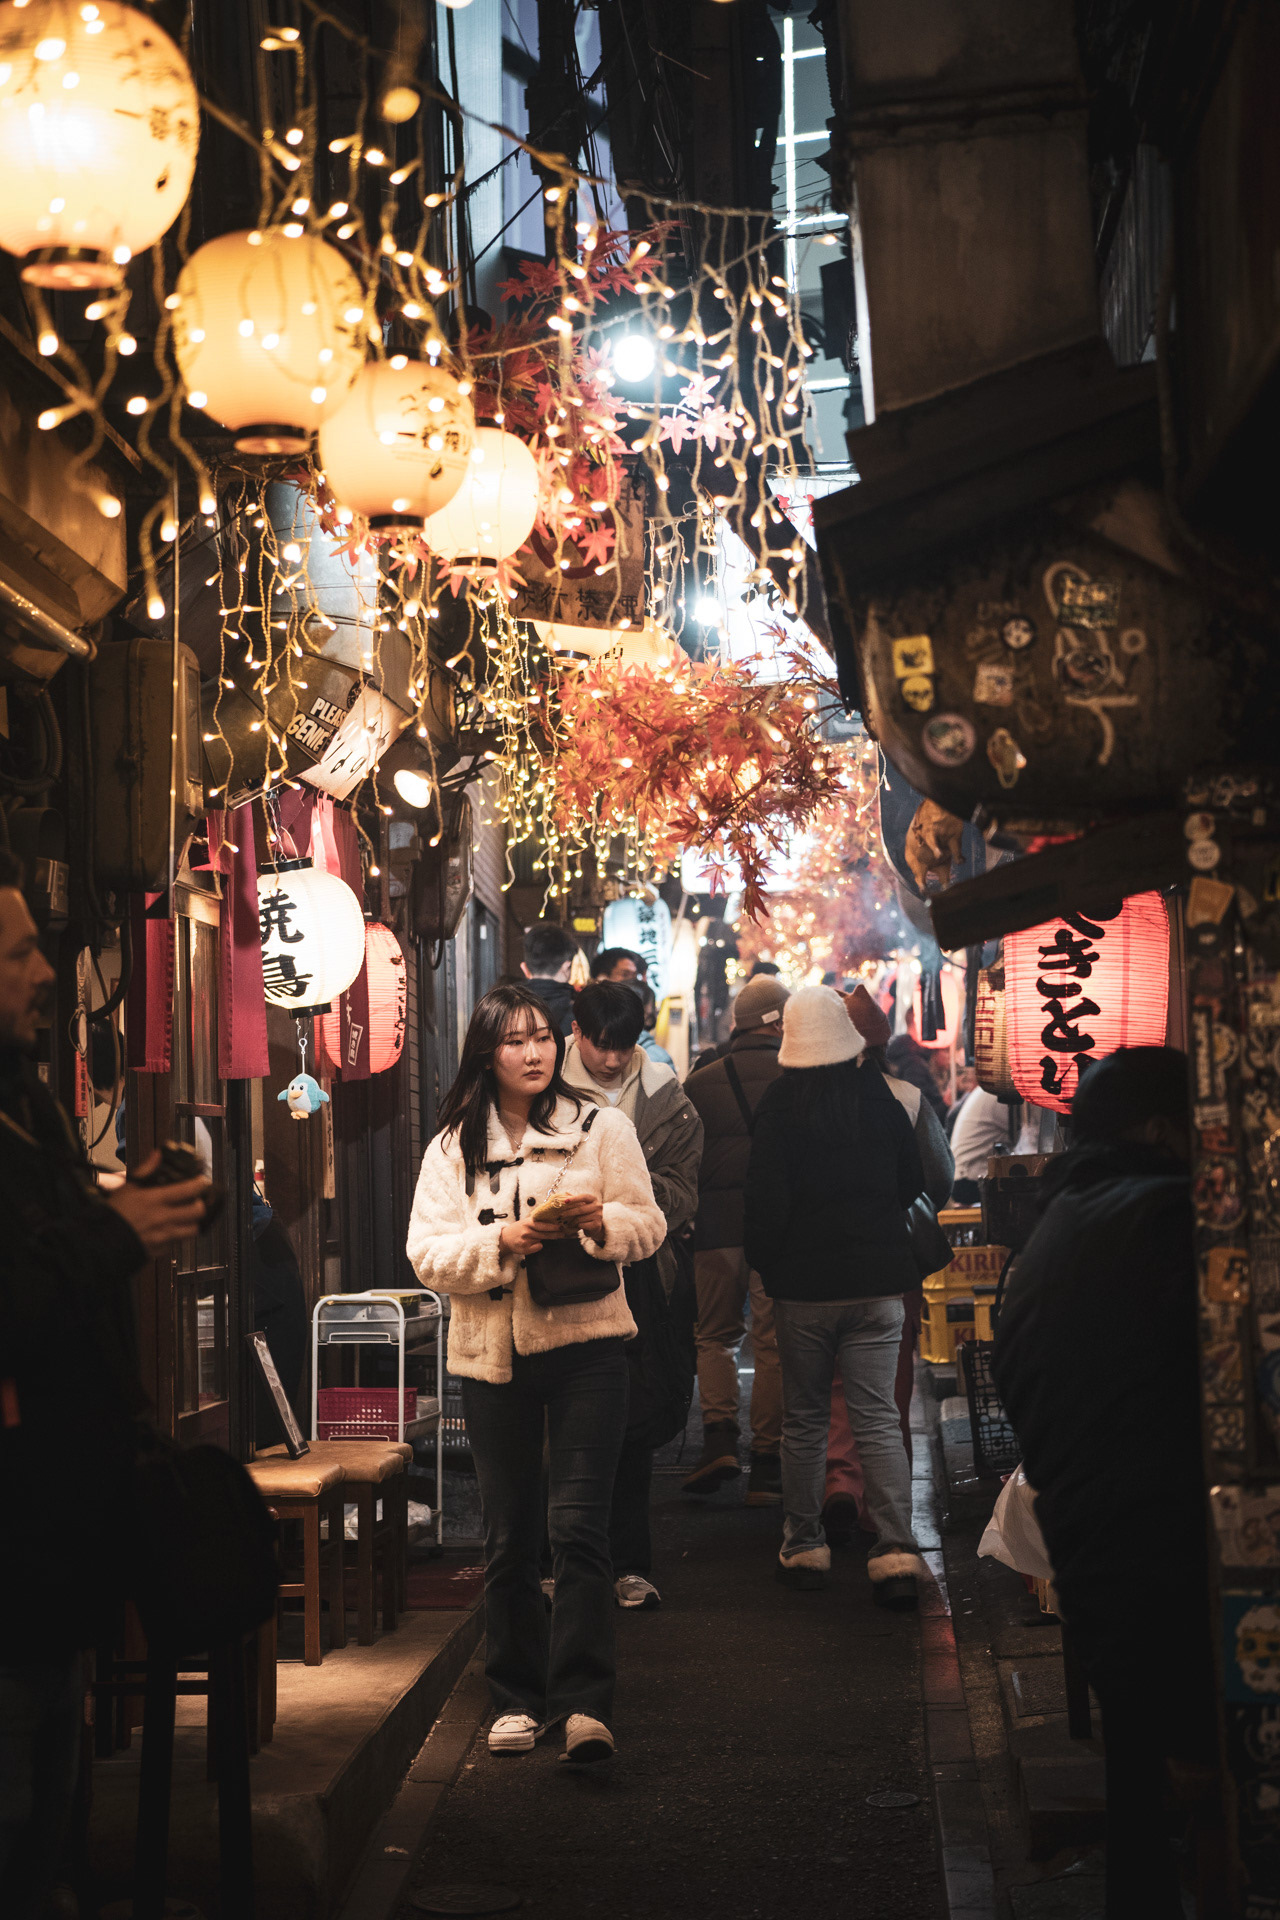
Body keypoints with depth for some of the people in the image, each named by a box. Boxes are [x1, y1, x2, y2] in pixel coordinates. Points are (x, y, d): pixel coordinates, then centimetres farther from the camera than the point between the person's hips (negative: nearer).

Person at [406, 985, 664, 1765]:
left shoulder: (603, 1128, 3)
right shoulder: (452, 1149, 6)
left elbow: (648, 1226, 3)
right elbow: (427, 1253, -1)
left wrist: (602, 1223, -19)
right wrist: (502, 1243, -18)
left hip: (585, 1347, -2)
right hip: (492, 1353, 2)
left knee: (577, 1525, -12)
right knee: (509, 1538, 9)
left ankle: (584, 1703, -12)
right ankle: (520, 1698, 20)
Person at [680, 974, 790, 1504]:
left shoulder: (698, 1084, 3)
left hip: (716, 1225, 1)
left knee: (715, 1335, 16)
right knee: (773, 1342, 4)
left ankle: (719, 1436, -3)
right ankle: (766, 1463, 5)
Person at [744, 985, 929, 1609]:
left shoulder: (777, 1108, -10)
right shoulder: (881, 1100, -1)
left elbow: (766, 1200, -11)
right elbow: (914, 1183, 11)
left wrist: (763, 1259, 7)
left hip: (803, 1283, -2)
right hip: (877, 1280, 2)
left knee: (804, 1421, 11)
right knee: (878, 1421, 3)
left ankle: (803, 1548, 16)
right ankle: (896, 1553, -6)